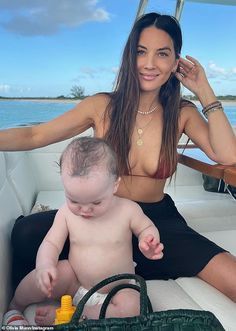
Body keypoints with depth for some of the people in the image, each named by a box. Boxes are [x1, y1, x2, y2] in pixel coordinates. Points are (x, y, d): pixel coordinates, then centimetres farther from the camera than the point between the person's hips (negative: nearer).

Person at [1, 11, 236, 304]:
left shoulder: (182, 114, -1)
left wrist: (205, 93, -11)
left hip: (158, 219, 1)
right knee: (26, 233, -22)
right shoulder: (103, 106, -6)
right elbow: (35, 136, -6)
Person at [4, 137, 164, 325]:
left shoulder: (127, 210, -15)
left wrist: (148, 241, -23)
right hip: (74, 283, 1)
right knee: (41, 277, -26)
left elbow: (147, 228, 0)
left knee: (131, 308, -31)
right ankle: (15, 307, 8)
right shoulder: (66, 213, -9)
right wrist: (45, 265, -28)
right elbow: (51, 243, -7)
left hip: (117, 290, 0)